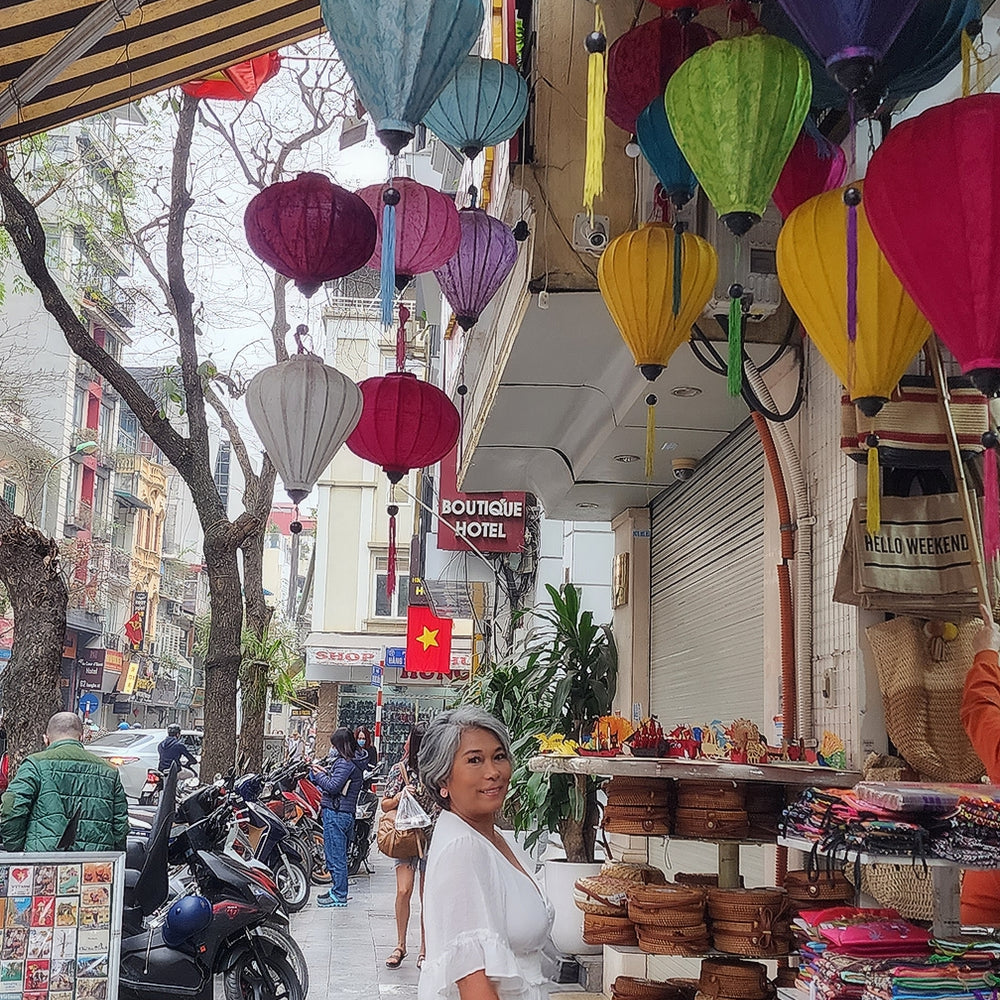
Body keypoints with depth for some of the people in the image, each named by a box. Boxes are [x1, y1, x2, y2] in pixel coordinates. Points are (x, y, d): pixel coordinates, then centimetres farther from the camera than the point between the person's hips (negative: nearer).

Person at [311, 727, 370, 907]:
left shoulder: (345, 762, -17)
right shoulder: (356, 761, 13)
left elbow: (333, 786, -21)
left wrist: (319, 775, -6)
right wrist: (326, 772, 10)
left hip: (336, 813, -10)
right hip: (347, 812, 10)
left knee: (336, 856, -4)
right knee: (338, 855, 18)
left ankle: (339, 896, 1)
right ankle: (337, 890, 27)